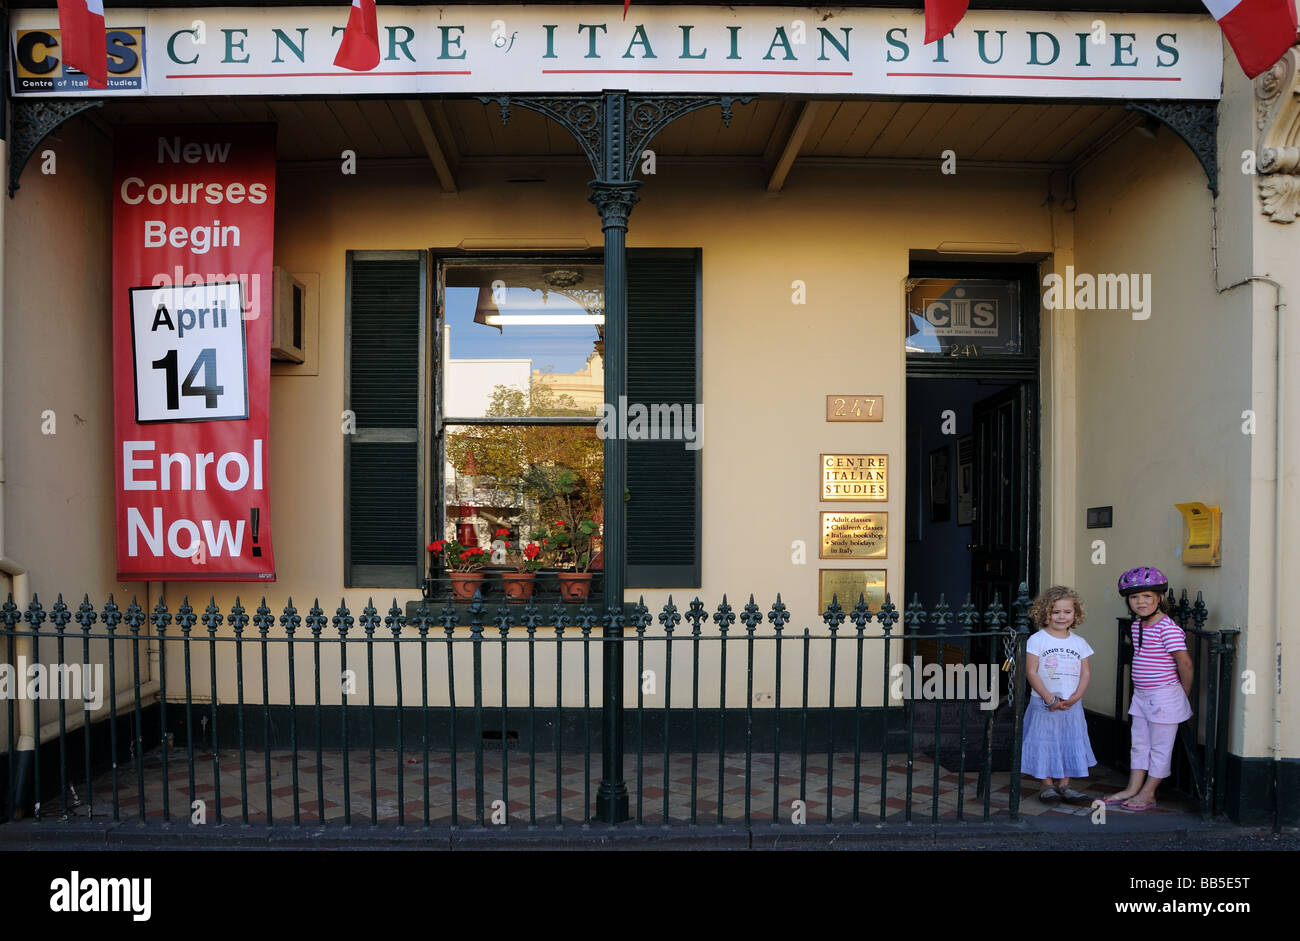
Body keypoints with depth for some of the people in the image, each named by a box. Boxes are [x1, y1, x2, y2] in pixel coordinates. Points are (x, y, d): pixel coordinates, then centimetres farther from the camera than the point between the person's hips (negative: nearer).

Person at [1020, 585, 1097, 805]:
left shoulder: (1079, 643, 6)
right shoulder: (1037, 640, -6)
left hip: (1072, 705, 4)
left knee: (1070, 743, 7)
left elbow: (1086, 673, 4)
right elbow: (1031, 672, -11)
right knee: (1044, 742, 1)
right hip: (1043, 704, -3)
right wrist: (1049, 698, -16)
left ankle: (1064, 785, 18)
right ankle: (1047, 785, 13)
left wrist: (1074, 698, -11)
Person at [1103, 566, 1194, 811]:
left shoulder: (1168, 628, -20)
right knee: (1139, 744, 14)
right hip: (1141, 696, 8)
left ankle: (1148, 793, 11)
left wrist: (1183, 694, -5)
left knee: (1160, 747, 4)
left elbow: (1185, 663, -17)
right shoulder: (1136, 626, 6)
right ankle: (1133, 789, 22)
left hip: (1164, 697, -8)